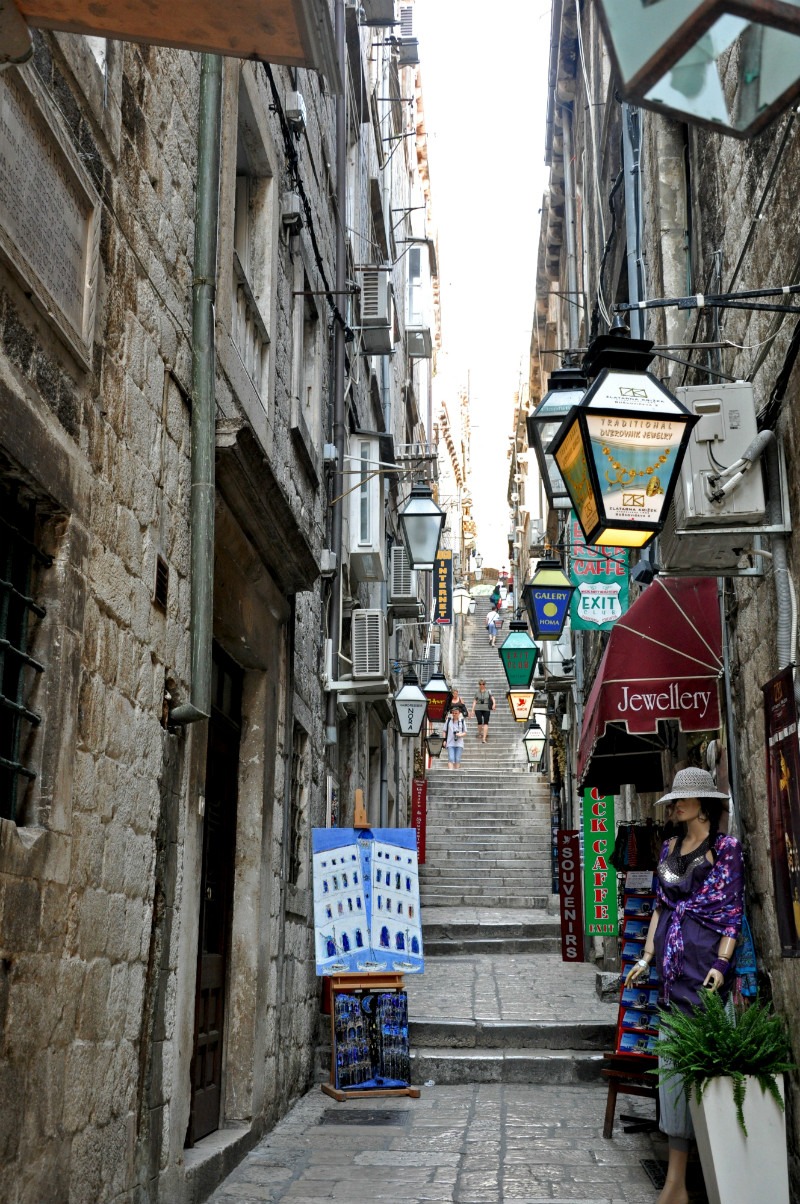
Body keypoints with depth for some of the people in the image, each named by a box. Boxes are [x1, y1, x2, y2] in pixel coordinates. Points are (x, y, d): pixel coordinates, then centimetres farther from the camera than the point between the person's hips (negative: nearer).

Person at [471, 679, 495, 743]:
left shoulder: (488, 691, 6)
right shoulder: (477, 692, 9)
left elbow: (492, 698, -4)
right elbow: (474, 701, 12)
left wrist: (493, 704, -24)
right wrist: (472, 710, 7)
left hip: (486, 709, 0)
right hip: (478, 709, 0)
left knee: (485, 723, -8)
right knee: (480, 722, -9)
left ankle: (484, 738, -10)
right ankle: (479, 733, 20)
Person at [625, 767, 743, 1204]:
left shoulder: (726, 848, 0)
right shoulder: (670, 848, 16)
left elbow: (733, 910, -5)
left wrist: (721, 964, -14)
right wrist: (646, 957, 14)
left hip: (704, 960, -5)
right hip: (672, 963, 5)